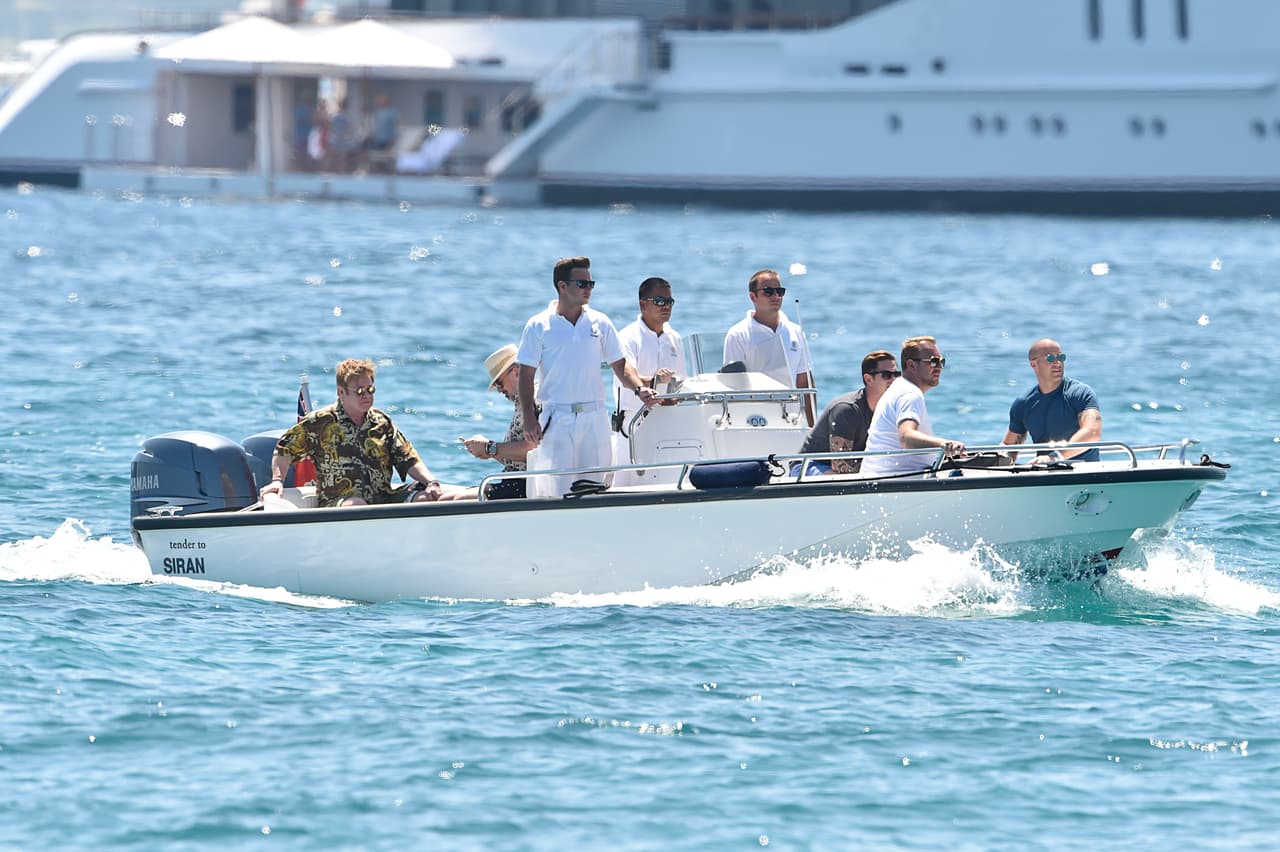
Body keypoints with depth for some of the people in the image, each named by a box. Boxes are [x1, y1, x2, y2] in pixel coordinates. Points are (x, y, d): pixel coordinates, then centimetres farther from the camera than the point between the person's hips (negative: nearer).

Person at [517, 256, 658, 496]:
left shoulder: (600, 323, 9)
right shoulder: (538, 326, 1)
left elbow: (620, 365, 12)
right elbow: (526, 376, 0)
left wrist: (639, 388, -8)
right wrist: (529, 419, -10)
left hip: (595, 418, 3)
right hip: (557, 419, -3)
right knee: (557, 487, -8)